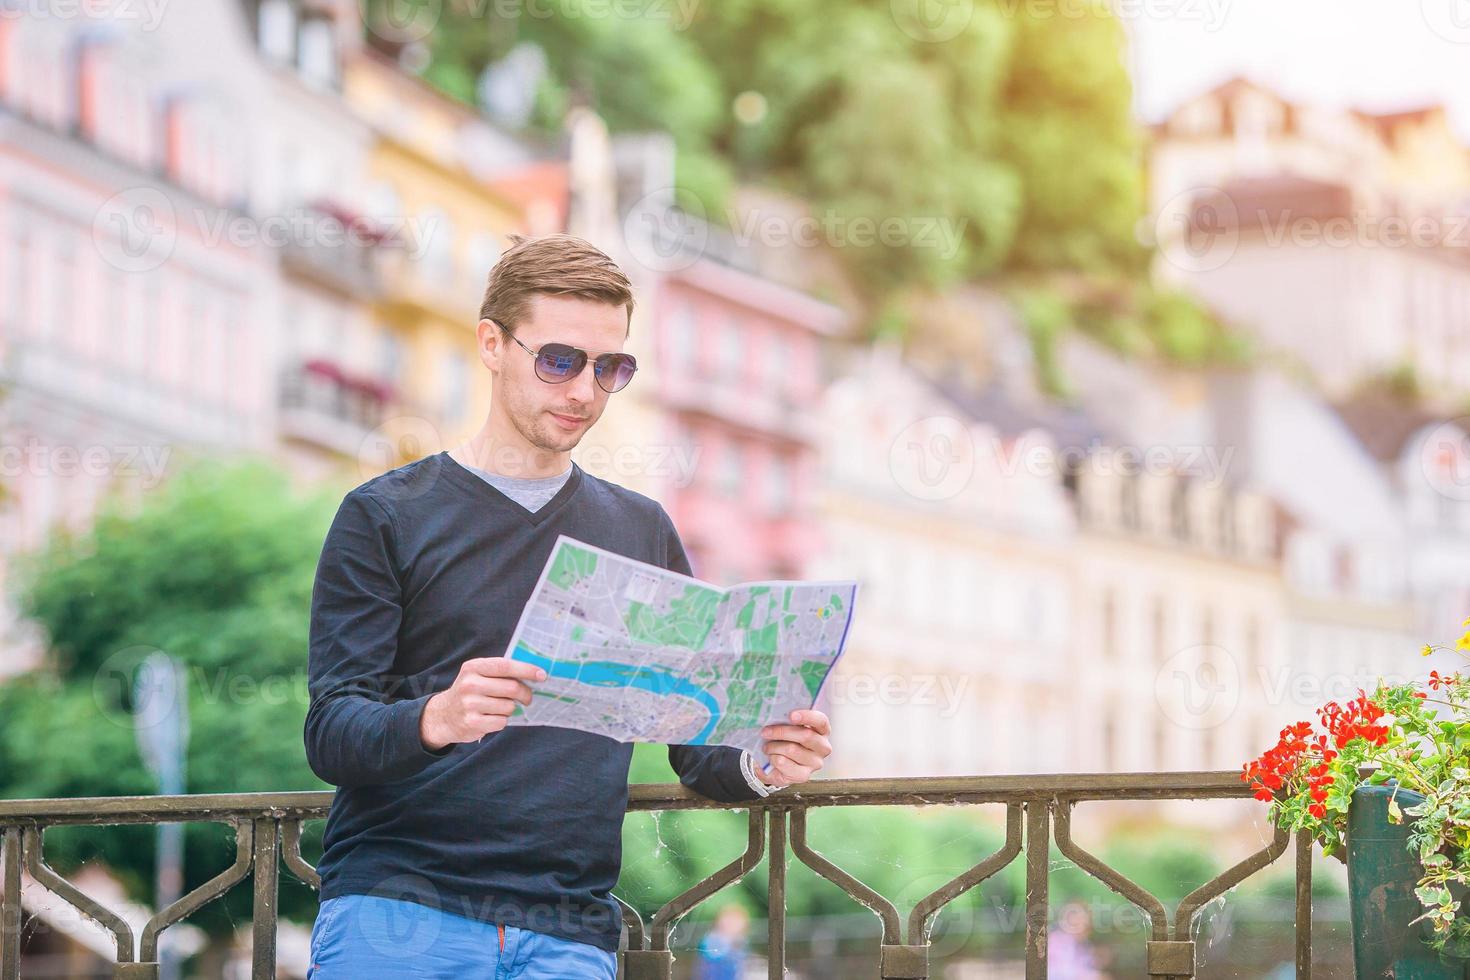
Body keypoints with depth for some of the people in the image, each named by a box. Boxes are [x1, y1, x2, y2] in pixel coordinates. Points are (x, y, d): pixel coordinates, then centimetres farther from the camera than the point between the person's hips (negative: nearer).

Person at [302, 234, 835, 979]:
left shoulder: (641, 533, 16)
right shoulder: (385, 516, 5)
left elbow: (699, 749, 15)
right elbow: (331, 734, -4)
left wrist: (758, 766, -8)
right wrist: (434, 719, -25)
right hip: (392, 915, -2)